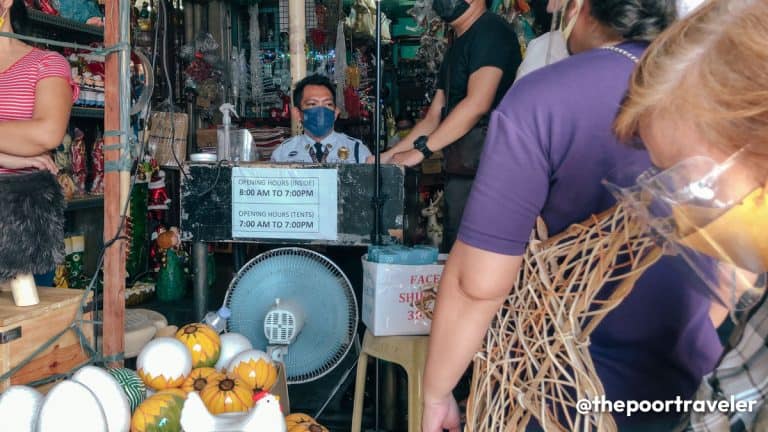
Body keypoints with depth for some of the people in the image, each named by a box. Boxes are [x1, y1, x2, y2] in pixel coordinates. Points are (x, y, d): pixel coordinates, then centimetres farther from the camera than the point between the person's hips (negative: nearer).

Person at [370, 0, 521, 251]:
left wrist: (421, 150, -15)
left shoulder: (491, 31, -7)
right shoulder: (458, 47, 22)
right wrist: (390, 156, 12)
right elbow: (434, 117, 21)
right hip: (459, 171, 9)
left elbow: (478, 103, -19)